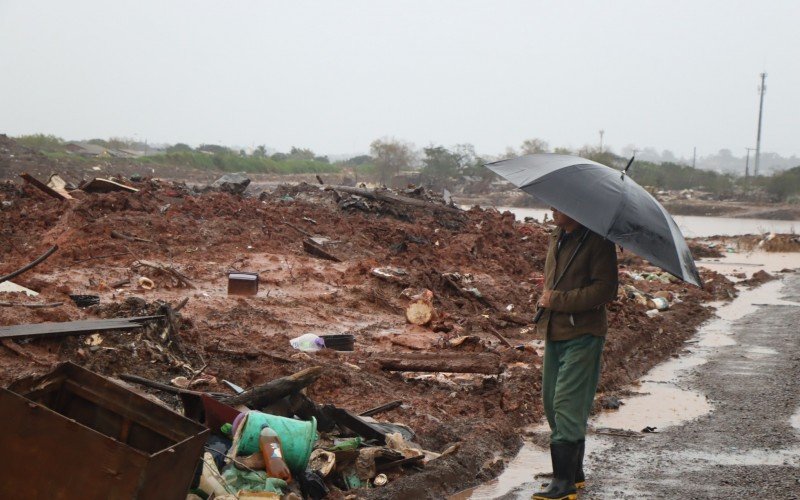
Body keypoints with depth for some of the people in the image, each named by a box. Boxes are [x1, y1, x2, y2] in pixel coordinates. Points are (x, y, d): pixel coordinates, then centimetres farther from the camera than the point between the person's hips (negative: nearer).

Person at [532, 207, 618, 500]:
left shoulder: (598, 241, -12)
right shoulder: (556, 239, 13)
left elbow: (606, 290, -19)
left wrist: (558, 300, -17)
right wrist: (545, 299, 7)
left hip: (583, 336, -9)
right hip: (554, 334, 9)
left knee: (567, 405, -11)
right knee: (552, 402, 12)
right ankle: (575, 474, 25)